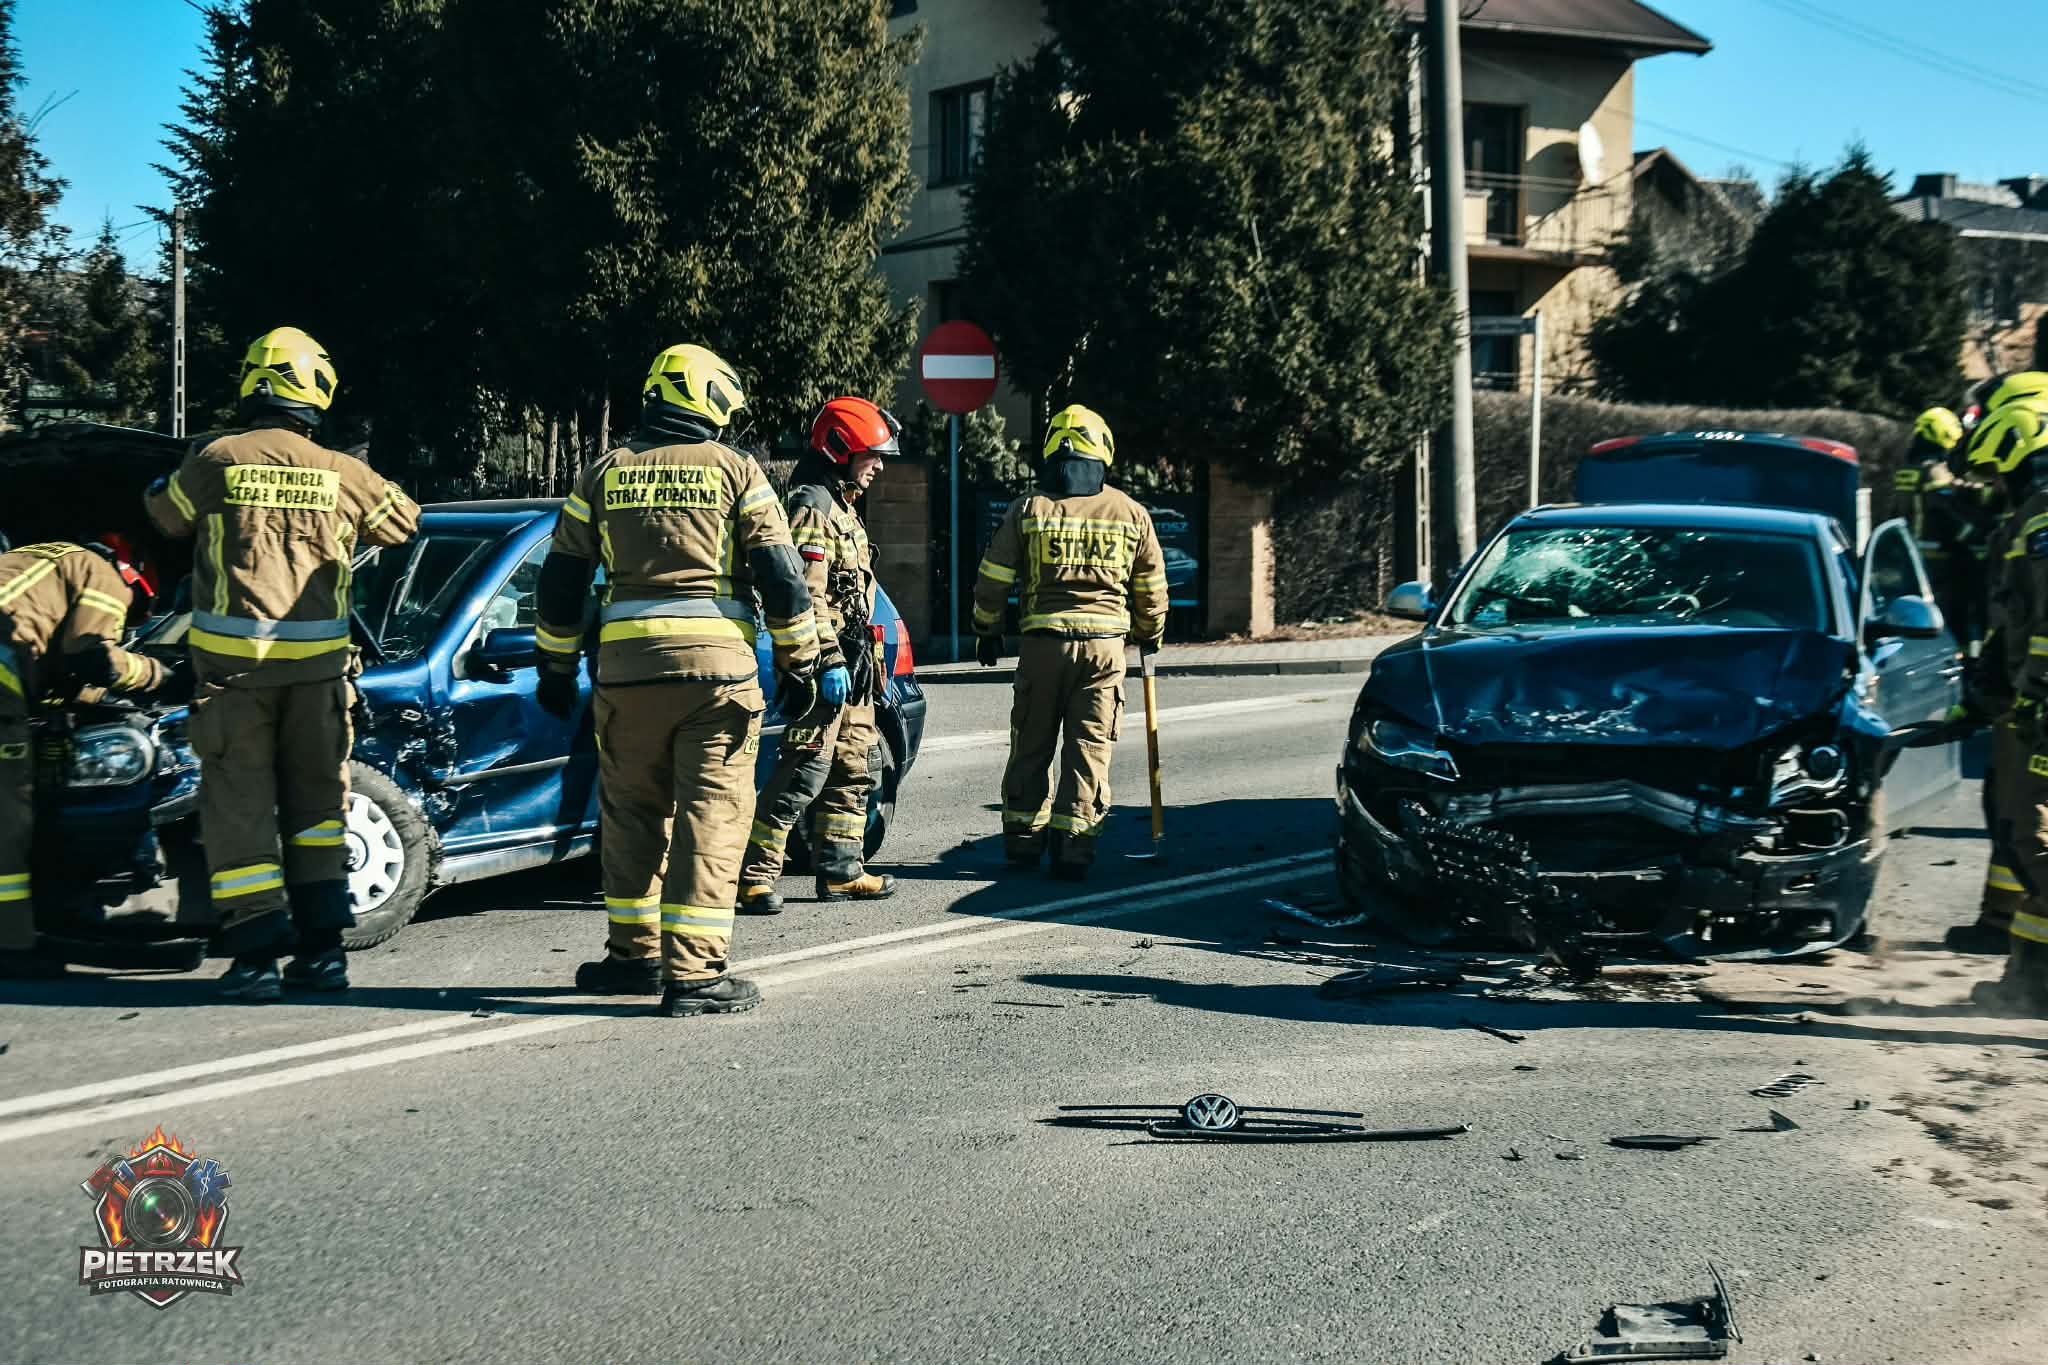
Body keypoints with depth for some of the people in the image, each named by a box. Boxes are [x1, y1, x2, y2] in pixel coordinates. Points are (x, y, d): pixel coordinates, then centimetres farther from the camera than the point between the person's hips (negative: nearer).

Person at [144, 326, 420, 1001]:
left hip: (232, 663, -2)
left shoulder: (215, 461, -4)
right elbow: (403, 522, 19)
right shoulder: (342, 475, 2)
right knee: (317, 800, 14)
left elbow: (165, 514, 15)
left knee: (240, 806, 4)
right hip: (317, 663, 2)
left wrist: (166, 481, 35)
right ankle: (322, 949, 15)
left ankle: (257, 955, 0)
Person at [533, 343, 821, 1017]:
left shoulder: (604, 474, 11)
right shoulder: (736, 470, 2)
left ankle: (634, 953, 24)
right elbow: (782, 576, -2)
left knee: (633, 815, 16)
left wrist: (556, 668, 23)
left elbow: (560, 581, 13)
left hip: (628, 669, 3)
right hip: (719, 665, -3)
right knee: (711, 816, -1)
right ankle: (694, 973, -4)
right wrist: (800, 662, 6)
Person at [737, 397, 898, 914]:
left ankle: (840, 871, 21)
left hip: (849, 661, 11)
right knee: (805, 769, -13)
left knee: (855, 768, 14)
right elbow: (806, 593, -21)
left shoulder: (841, 507, 21)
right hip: (826, 661, -11)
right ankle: (756, 874, -10)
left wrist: (867, 663, 25)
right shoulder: (811, 505, -12)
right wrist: (830, 660, -24)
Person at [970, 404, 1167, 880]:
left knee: (1031, 745, 12)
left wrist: (987, 631, 18)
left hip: (1042, 641, 0)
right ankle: (1073, 847, -1)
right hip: (1104, 643, 0)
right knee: (1090, 747, 3)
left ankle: (1023, 839, 16)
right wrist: (1151, 635, 29)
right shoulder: (1130, 513, 4)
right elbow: (1152, 587, 12)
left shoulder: (1028, 509, 0)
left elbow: (993, 578, 3)